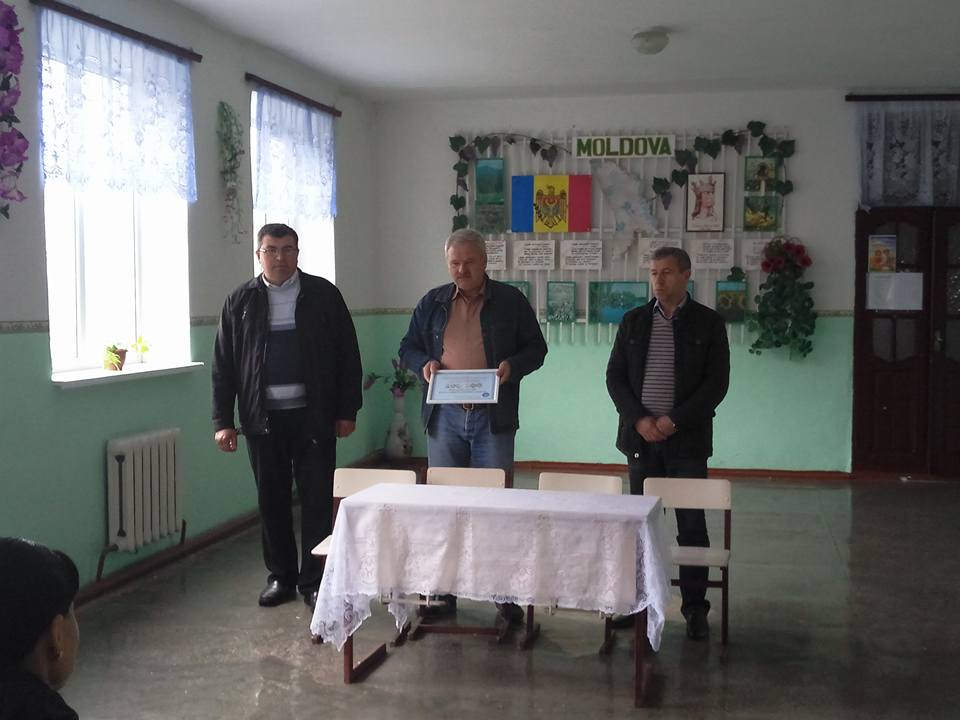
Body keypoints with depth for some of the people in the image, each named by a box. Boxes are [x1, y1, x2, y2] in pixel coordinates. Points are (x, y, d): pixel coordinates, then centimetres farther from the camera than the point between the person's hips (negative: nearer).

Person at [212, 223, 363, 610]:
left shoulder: (323, 294, 2)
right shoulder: (241, 301, 6)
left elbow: (347, 354, 3)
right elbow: (224, 365, 7)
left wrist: (347, 410, -1)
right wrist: (223, 421, 2)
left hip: (313, 415, -2)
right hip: (263, 418, 2)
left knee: (318, 499, -1)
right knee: (272, 501, 9)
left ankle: (313, 579, 10)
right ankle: (281, 575, 23)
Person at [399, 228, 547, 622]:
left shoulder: (511, 301, 4)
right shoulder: (432, 303, 10)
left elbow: (536, 348, 7)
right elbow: (408, 348, 16)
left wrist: (513, 366, -12)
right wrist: (424, 364, -5)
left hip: (493, 416, -2)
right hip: (445, 416, 2)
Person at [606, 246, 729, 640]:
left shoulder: (708, 323, 1)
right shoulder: (634, 321, 8)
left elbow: (717, 382, -4)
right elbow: (615, 375, 6)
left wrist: (674, 420, -13)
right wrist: (639, 419, -8)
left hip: (687, 439, -2)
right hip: (641, 435, 2)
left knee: (691, 524, 2)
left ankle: (695, 607, 11)